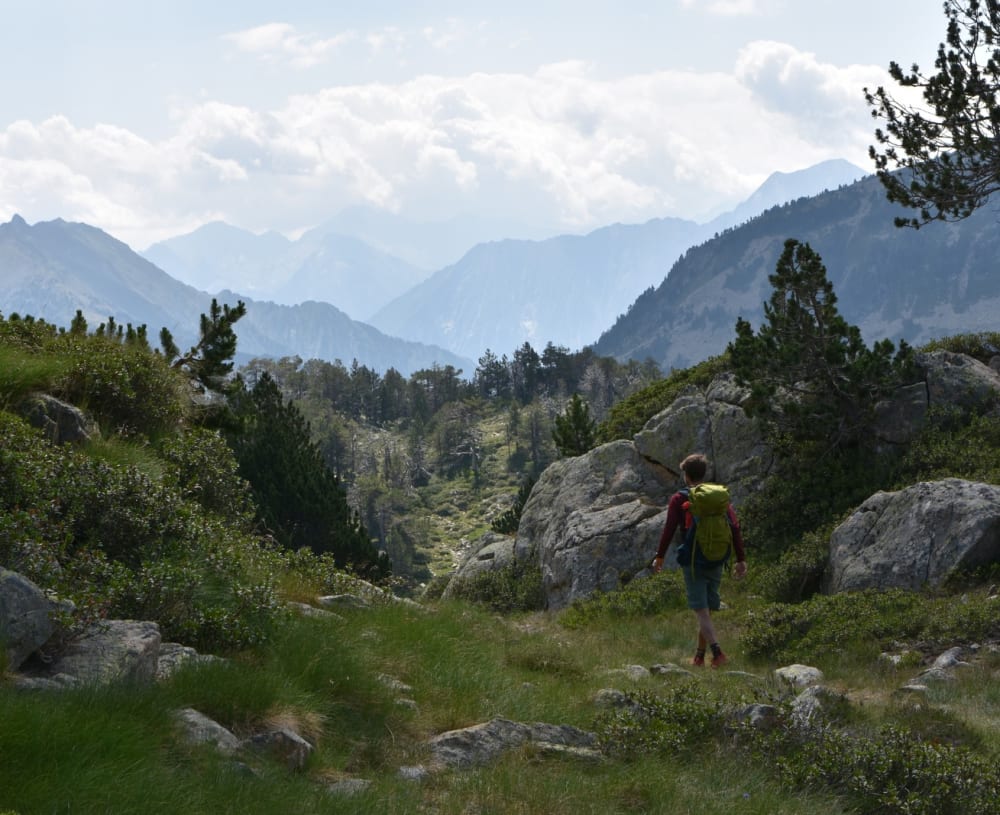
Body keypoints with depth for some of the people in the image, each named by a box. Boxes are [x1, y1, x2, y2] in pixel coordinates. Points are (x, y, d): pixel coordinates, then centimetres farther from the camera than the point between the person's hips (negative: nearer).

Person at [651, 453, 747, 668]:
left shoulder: (679, 499, -5)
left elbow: (669, 529, -10)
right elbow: (734, 527, 0)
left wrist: (659, 556, 1)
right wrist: (741, 559, 2)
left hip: (693, 561, -4)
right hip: (716, 562, 4)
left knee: (701, 610, -6)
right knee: (708, 609, 15)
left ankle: (717, 653, -21)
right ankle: (699, 656, 23)